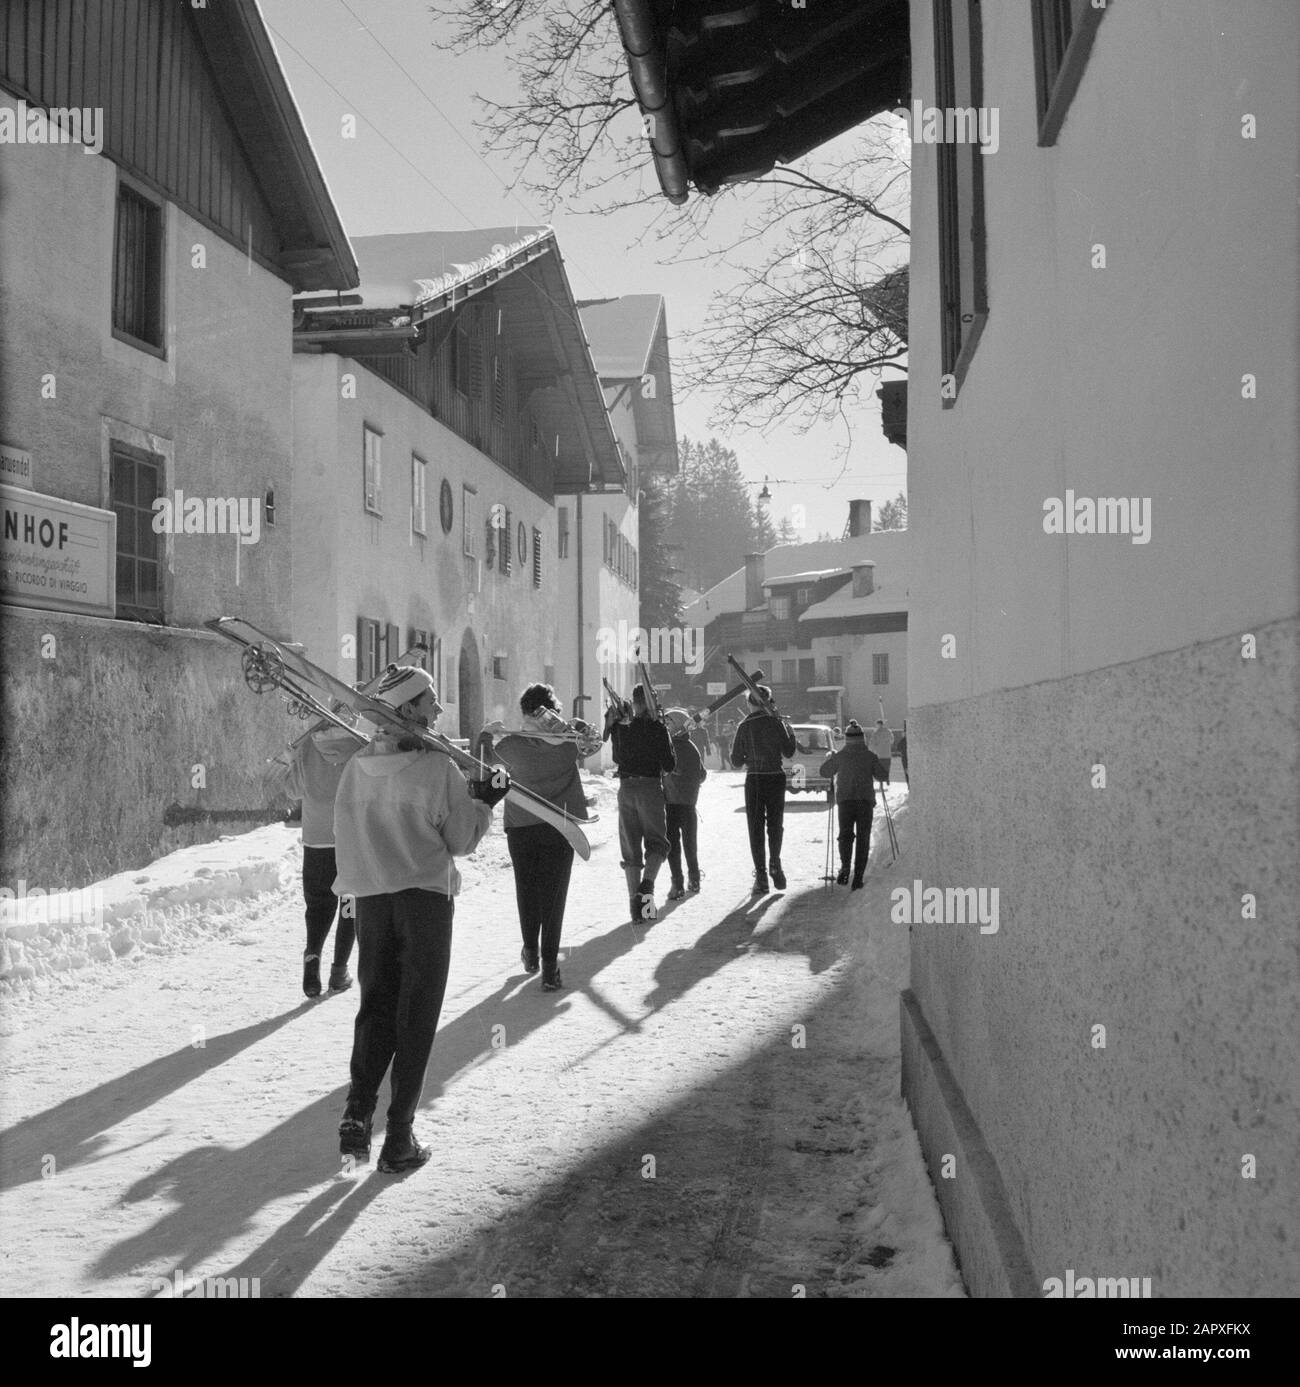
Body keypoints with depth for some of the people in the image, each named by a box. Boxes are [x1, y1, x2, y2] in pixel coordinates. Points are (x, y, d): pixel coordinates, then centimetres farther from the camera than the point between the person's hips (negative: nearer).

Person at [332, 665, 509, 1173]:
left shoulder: (356, 767, 0)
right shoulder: (439, 769, -14)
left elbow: (346, 832, 7)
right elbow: (461, 840, -6)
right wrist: (484, 802, 8)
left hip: (369, 898, 4)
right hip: (426, 897, -4)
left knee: (375, 1006, 16)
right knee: (416, 1016, 6)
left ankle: (357, 1112, 1)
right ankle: (399, 1138, 9)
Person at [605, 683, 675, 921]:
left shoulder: (619, 728, 2)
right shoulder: (657, 728, -7)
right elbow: (670, 765, -8)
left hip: (625, 788, 3)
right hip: (650, 787, -3)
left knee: (630, 847, 10)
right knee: (656, 842, 5)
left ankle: (635, 901, 10)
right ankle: (647, 886, -20)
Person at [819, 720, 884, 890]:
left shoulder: (840, 756, 0)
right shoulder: (870, 755, 0)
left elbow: (825, 771, 11)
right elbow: (880, 775, 4)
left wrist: (829, 757, 27)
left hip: (845, 799, 0)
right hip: (866, 800, 0)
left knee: (845, 834, 8)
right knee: (863, 837, 5)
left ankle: (845, 866, -17)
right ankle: (858, 876, 0)